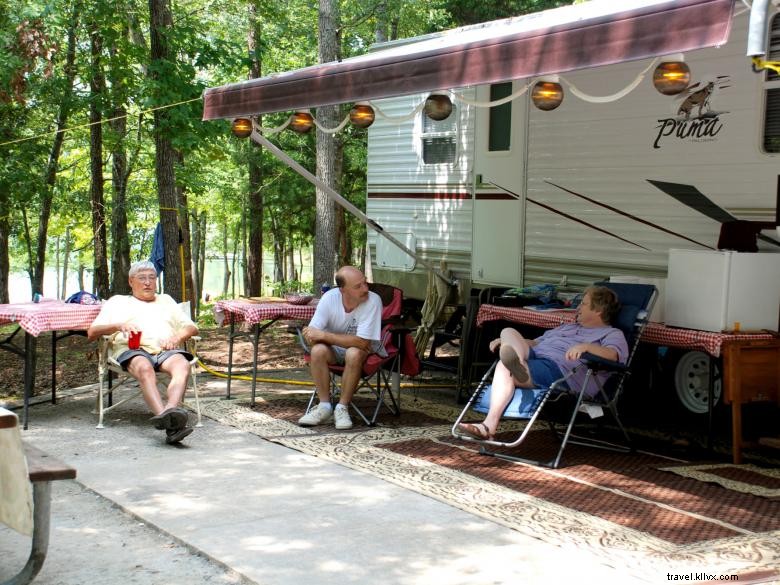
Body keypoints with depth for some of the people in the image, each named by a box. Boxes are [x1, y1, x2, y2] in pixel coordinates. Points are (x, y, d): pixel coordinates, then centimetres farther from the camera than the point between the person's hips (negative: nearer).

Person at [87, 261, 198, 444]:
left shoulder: (166, 300, 36)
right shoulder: (117, 302, 29)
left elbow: (192, 327, 25)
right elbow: (92, 333, 16)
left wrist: (178, 337, 1)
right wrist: (118, 326, -4)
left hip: (166, 349, 2)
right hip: (133, 350, -2)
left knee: (182, 365, -35)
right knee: (145, 369, -40)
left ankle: (170, 410, -60)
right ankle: (170, 422, -60)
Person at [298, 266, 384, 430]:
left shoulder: (373, 300, -25)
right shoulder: (330, 298, -17)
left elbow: (362, 342, -29)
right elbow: (310, 336, -14)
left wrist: (324, 335, -28)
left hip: (366, 352, -2)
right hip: (335, 349, 2)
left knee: (354, 354, -35)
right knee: (318, 351, -29)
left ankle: (342, 408, -17)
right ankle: (325, 407, -14)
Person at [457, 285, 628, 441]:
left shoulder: (612, 334, 13)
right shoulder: (568, 327, 39)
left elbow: (613, 355, -11)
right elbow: (535, 342, 39)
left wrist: (586, 346, -29)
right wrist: (505, 341, 23)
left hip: (559, 369, -7)